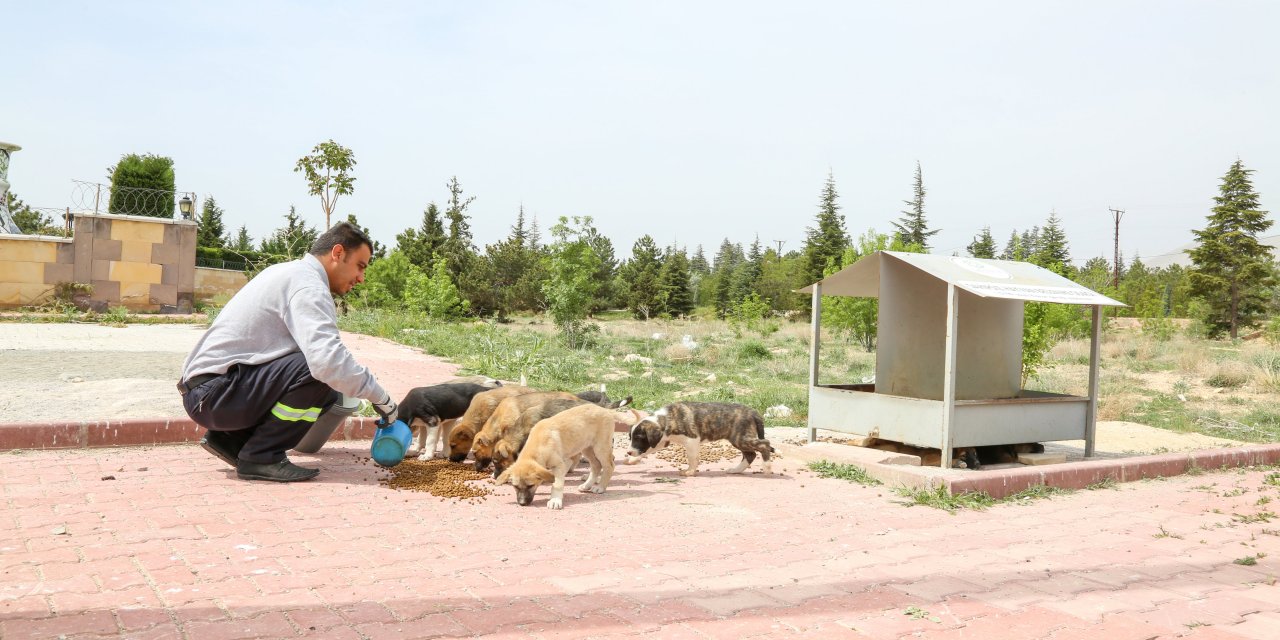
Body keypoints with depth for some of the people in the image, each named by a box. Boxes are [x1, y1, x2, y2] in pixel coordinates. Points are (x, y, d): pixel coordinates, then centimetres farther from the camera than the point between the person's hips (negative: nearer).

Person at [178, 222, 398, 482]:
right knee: (322, 375, -24)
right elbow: (327, 359, -29)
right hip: (214, 392, -10)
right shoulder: (307, 283, -14)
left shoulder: (290, 272, 17)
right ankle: (261, 457, -12)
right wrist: (380, 397, -18)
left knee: (327, 392, 11)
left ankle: (229, 438, 13)